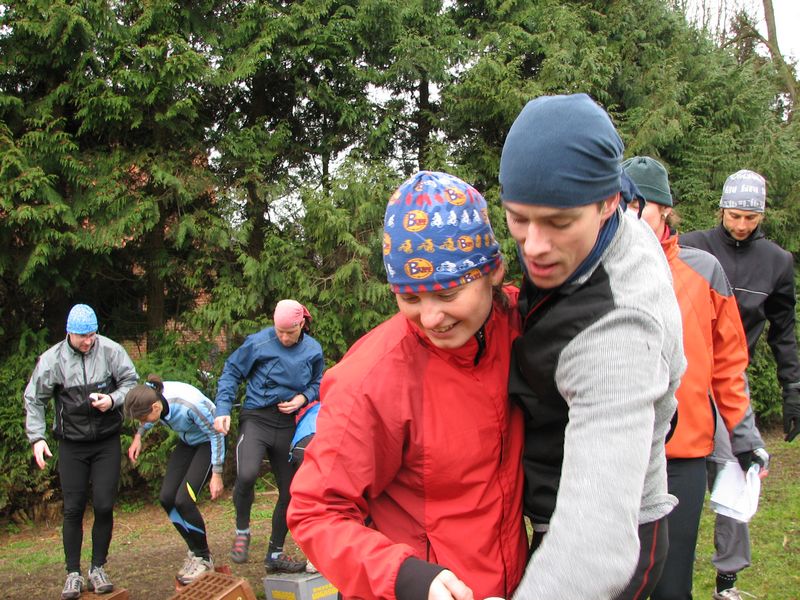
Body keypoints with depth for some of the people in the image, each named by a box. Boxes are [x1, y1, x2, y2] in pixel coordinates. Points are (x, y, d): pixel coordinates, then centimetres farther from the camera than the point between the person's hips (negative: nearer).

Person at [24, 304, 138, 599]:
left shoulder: (110, 350, -9)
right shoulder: (52, 359, -7)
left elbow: (132, 382, 0)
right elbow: (33, 400, 2)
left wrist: (113, 399, -19)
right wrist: (37, 437, -5)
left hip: (107, 442, 0)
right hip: (71, 445, 0)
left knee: (104, 506, 0)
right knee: (73, 510, 2)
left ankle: (98, 569, 15)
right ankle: (73, 573, 13)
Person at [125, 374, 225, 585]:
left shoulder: (189, 405, -38)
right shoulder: (150, 395, -19)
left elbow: (216, 434, -22)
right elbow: (149, 420, 9)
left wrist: (217, 475, -17)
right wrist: (138, 436, -5)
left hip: (208, 442, -7)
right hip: (187, 441, 7)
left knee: (184, 500, -17)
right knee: (166, 498, -3)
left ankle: (204, 558, 3)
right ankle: (194, 551, 15)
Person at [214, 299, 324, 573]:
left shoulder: (312, 350, 0)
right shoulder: (258, 342, -9)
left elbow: (317, 383, 15)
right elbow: (231, 372, -1)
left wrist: (303, 398, -7)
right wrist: (223, 410, -9)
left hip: (288, 425, 4)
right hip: (256, 418, -4)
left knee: (290, 491, 10)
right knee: (247, 475, -29)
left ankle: (275, 553, 28)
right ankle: (242, 530, 1)